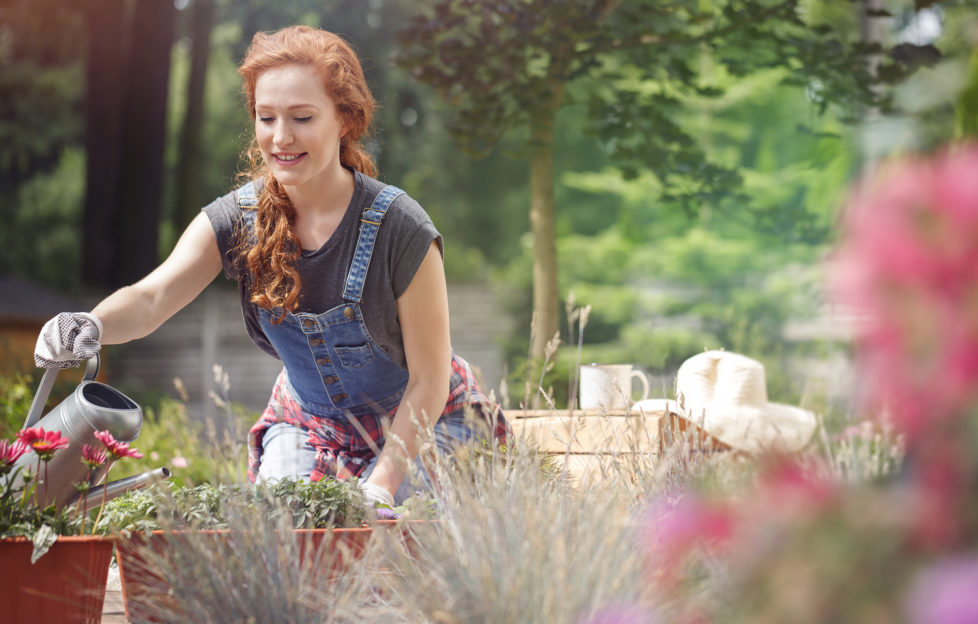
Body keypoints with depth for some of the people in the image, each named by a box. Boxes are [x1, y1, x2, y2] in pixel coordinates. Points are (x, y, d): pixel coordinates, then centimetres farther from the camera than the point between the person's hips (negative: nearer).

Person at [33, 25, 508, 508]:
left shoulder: (400, 229, -26)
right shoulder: (235, 220, -14)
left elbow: (430, 380, -18)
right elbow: (152, 297, -30)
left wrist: (379, 489, -23)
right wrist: (93, 325, -53)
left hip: (417, 426, -3)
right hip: (307, 423, 3)